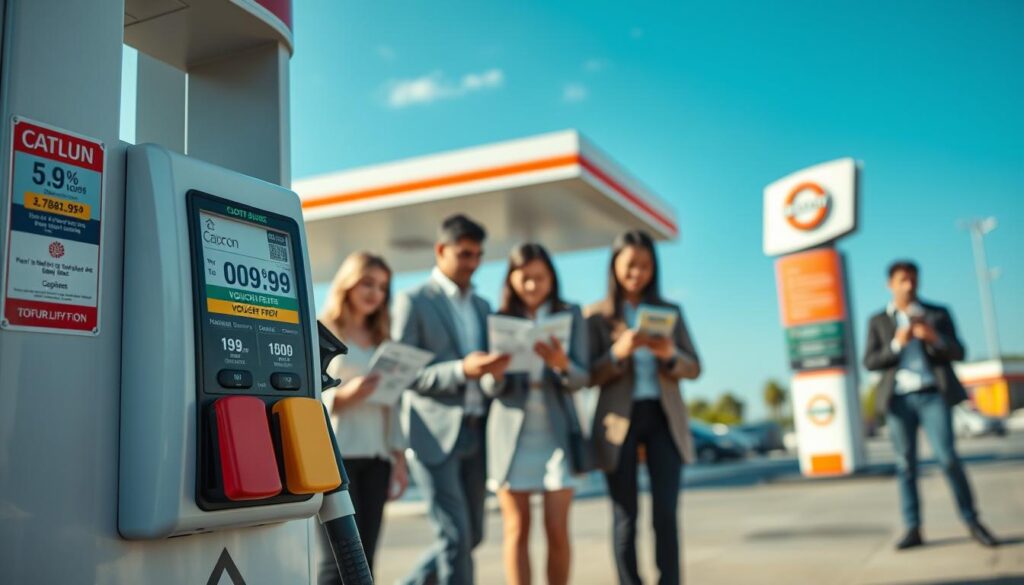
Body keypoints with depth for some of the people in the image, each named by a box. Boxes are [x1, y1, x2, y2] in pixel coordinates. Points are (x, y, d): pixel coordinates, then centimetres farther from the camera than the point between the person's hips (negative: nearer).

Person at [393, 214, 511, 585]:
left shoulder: (482, 306, 17)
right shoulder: (413, 302, -3)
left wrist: (495, 369, -5)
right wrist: (461, 370, -22)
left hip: (475, 434, 7)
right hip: (435, 435, -7)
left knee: (471, 536, 12)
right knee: (455, 538, -6)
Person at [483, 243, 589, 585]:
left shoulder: (571, 316, 3)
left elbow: (581, 379, -4)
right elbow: (491, 388, 0)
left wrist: (562, 364, -25)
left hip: (556, 429, 0)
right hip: (512, 431, 1)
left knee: (557, 529, -1)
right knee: (517, 530, 3)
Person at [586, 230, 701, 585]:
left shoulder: (670, 311, 10)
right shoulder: (597, 315, 3)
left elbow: (694, 369, 8)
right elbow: (589, 376, -2)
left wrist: (670, 355, -14)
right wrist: (618, 352, -20)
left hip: (664, 418, 2)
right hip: (620, 420, -2)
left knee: (666, 513, -3)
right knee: (625, 517, 2)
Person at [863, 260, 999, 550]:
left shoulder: (938, 314, 12)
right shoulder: (878, 321, 11)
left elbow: (958, 353, 4)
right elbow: (870, 362, 3)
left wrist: (934, 337, -15)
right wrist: (897, 344, -13)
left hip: (932, 395, -1)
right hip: (899, 399, 1)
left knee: (948, 458, -8)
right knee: (906, 463, 2)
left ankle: (972, 522, 6)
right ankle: (913, 529, 6)